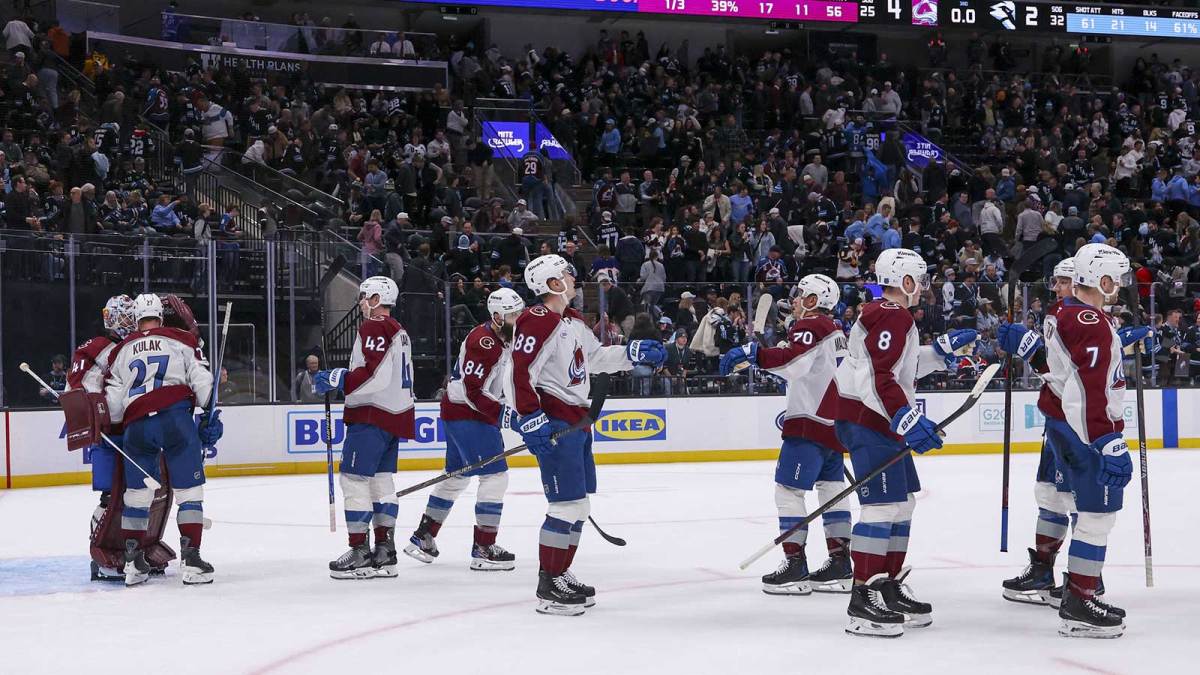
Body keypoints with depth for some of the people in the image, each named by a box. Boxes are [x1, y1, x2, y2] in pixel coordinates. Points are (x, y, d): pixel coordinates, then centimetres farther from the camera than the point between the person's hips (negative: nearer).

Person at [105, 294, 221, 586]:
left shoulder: (122, 350, 18)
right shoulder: (181, 340, 10)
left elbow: (112, 401, 17)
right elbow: (201, 379, 2)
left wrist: (108, 428, 35)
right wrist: (210, 415, 10)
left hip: (136, 425, 3)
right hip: (175, 418, -3)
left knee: (137, 493, 14)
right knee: (189, 490, 2)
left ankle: (133, 562, 15)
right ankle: (190, 559, -5)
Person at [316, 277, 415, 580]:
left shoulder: (373, 328, -12)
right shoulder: (399, 331, 19)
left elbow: (375, 374, -23)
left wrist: (338, 379, -17)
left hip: (372, 416, -10)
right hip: (395, 415, 10)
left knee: (355, 478, -8)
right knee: (381, 479, 12)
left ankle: (360, 552, -10)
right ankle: (384, 551, 12)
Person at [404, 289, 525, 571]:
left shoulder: (504, 339, 10)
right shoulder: (483, 342, -23)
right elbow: (472, 392, -26)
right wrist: (503, 413, -27)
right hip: (466, 414, -11)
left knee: (457, 478, 19)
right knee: (495, 476, -12)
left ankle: (422, 537, 29)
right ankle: (484, 550, -10)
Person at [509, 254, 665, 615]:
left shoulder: (573, 321, 16)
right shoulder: (537, 322, -16)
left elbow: (595, 357, 28)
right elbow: (520, 373, -21)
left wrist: (634, 352, 21)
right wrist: (531, 419, -24)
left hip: (576, 420, 11)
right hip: (554, 423, -11)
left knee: (579, 504, 15)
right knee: (567, 505, -11)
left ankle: (561, 574, 25)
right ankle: (548, 587, -7)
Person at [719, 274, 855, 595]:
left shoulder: (809, 326, -10)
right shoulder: (836, 333, 20)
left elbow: (794, 360, -30)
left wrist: (751, 353, -37)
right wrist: (796, 411, 34)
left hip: (811, 424, -10)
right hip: (836, 423, 10)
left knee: (788, 488, -6)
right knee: (831, 487, 14)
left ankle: (795, 564, -9)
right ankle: (840, 564, 12)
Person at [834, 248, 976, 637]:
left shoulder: (888, 315, 19)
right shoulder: (891, 316, -16)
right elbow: (878, 378, -25)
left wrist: (942, 350, 22)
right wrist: (908, 420, -30)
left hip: (882, 422, 11)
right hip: (866, 420, -11)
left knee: (903, 502, 16)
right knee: (883, 505, -14)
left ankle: (889, 587, 24)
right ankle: (863, 600, -15)